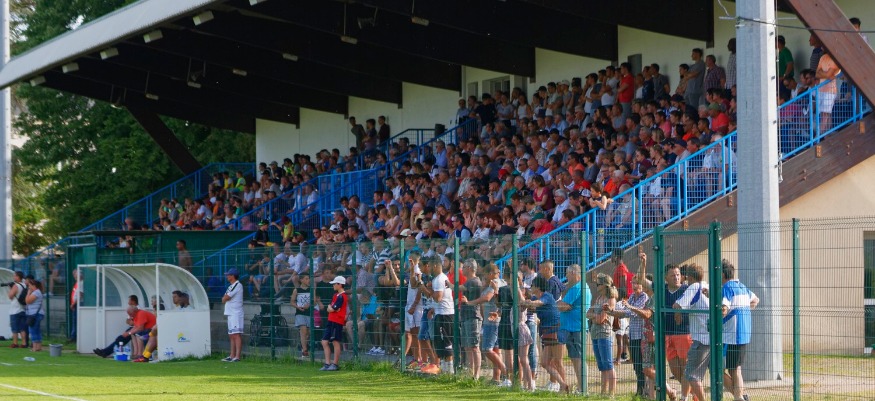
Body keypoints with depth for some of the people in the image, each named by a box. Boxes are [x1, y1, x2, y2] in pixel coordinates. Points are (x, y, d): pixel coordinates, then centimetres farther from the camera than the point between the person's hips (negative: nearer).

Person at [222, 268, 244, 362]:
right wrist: (225, 298, -1)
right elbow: (224, 299, 19)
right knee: (231, 335, 12)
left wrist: (224, 298, 5)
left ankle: (237, 356, -19)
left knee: (236, 334, -14)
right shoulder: (231, 286, 20)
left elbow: (224, 299, -14)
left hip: (236, 313, -10)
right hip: (230, 313, 10)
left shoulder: (237, 285, -12)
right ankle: (232, 356, 17)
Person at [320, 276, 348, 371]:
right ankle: (327, 364, 10)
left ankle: (335, 364, 0)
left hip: (337, 322, -10)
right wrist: (331, 308, -4)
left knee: (335, 342, -5)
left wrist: (331, 308, 4)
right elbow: (329, 308, 15)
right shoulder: (336, 295, 18)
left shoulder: (341, 297, -13)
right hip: (331, 321, 10)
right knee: (324, 342, 8)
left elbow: (332, 309, -16)